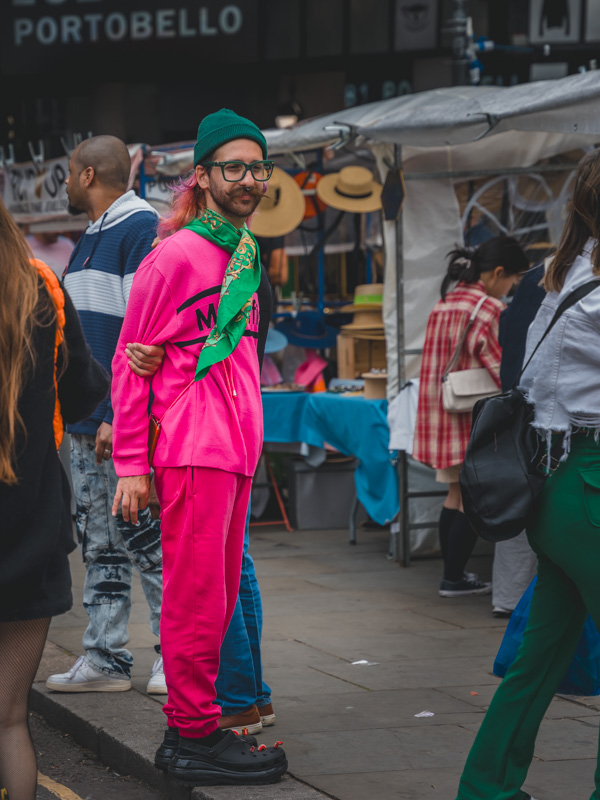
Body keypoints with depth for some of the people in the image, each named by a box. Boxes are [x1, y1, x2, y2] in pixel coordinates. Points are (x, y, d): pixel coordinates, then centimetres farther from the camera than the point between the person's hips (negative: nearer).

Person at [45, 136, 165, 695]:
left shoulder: (141, 229, -11)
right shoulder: (91, 238, 19)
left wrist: (120, 414, -21)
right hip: (87, 420, 9)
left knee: (143, 535, -5)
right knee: (98, 540, 10)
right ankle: (104, 658, 14)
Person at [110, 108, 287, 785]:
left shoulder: (243, 255, 17)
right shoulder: (176, 255, -8)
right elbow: (130, 362, -7)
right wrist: (131, 466, -10)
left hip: (235, 451, 9)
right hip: (193, 451, -9)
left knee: (219, 598, 12)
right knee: (197, 600, -5)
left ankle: (191, 729, 20)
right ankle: (194, 738, 0)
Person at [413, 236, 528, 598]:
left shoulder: (445, 304, 12)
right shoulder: (489, 309, -14)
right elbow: (500, 368, -18)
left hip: (441, 413, 9)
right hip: (473, 417, -9)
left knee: (457, 493, 16)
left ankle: (453, 573, 21)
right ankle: (454, 578, 3)